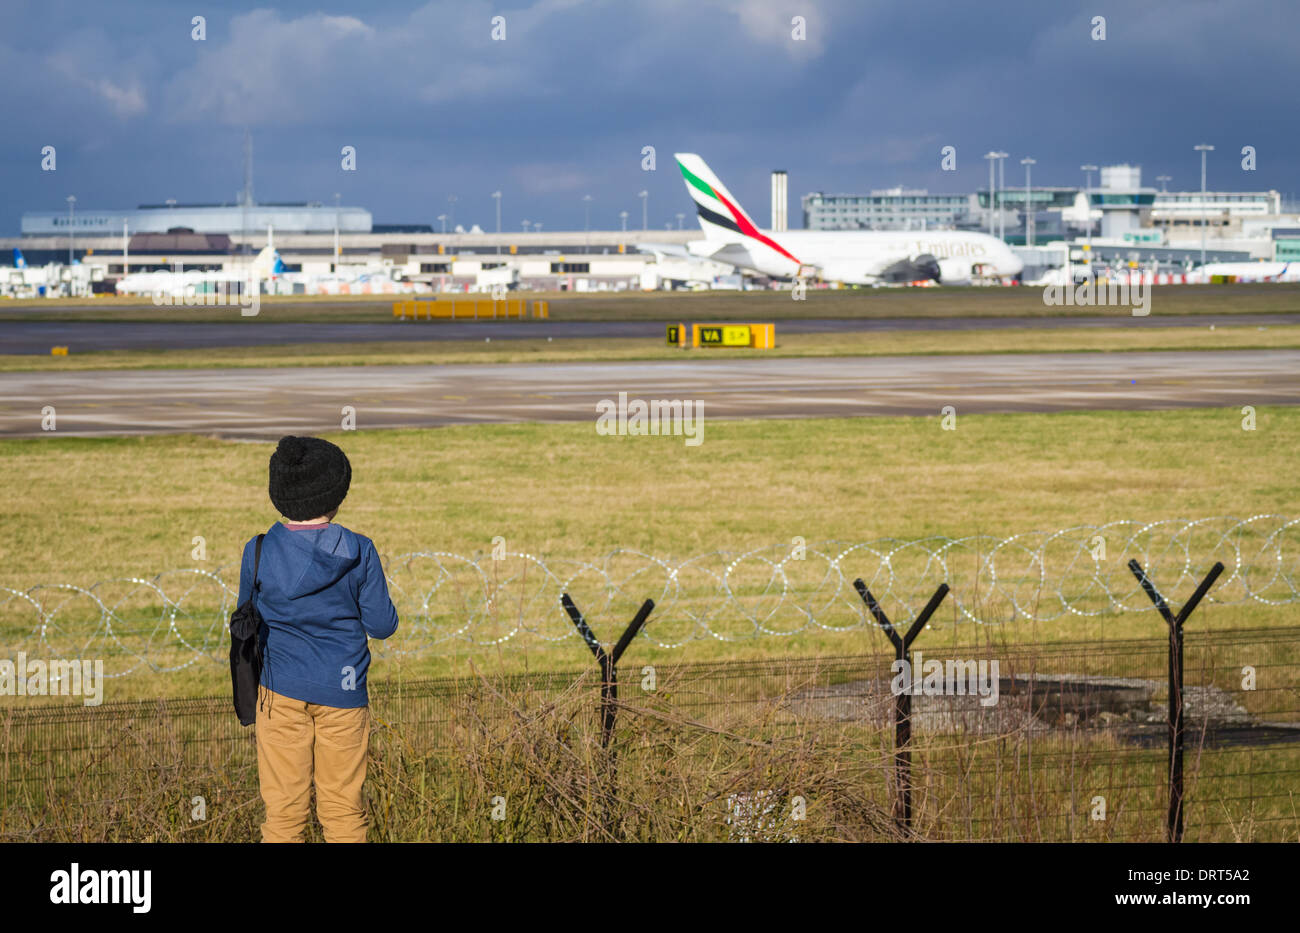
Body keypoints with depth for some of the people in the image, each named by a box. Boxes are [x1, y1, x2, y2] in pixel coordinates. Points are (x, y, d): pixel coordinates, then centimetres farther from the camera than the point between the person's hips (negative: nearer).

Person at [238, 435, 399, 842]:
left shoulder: (259, 552, -7)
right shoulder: (358, 552, -9)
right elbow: (382, 624, -4)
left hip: (282, 688, 0)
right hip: (343, 688, 0)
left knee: (284, 806, 6)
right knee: (343, 805, 9)